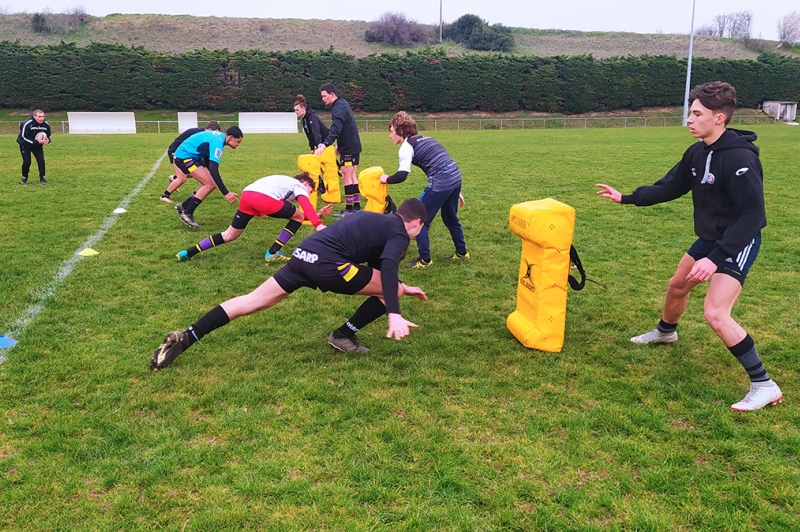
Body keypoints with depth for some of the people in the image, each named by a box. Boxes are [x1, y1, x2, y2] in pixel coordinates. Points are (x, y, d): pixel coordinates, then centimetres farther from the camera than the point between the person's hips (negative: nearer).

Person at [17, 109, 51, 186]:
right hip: (25, 145, -4)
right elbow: (24, 137, -26)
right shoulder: (27, 124, -28)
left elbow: (48, 136, 2)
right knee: (27, 162, -8)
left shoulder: (46, 125, -12)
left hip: (37, 145, 4)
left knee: (41, 160, -9)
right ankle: (24, 179, 12)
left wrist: (47, 140, -23)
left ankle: (42, 178, 3)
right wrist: (37, 142, -36)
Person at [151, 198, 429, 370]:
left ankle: (185, 339, 8)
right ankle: (344, 336, 12)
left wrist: (401, 287, 49)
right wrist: (394, 314, -25)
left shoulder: (378, 221, 30)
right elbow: (387, 268, -17)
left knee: (253, 301, 10)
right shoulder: (400, 233, 4)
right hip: (326, 263, -8)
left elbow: (378, 264, 43)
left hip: (304, 254, 8)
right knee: (391, 290, 5)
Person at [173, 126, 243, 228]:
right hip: (184, 157, -10)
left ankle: (183, 206, 16)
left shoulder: (219, 136, 5)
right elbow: (213, 170, -34)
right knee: (210, 184, -16)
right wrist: (226, 193, -35)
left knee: (209, 183, 5)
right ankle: (187, 214, -10)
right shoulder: (217, 143, -25)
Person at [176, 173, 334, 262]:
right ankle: (273, 253, 9)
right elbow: (306, 207, -4)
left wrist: (317, 214, 39)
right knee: (298, 216, 11)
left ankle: (188, 253, 14)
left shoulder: (287, 183, 40)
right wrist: (318, 224, -14)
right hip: (264, 198, -8)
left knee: (229, 235, 18)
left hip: (247, 195, 8)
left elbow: (291, 213, 38)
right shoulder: (299, 185, 17)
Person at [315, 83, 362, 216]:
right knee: (353, 177, 12)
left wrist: (325, 144, -43)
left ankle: (349, 208, -2)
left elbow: (336, 129, -32)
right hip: (353, 146, 10)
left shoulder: (338, 108, -17)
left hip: (348, 148, -10)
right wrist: (339, 144, 23)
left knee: (346, 177, -5)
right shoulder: (343, 104, 13)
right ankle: (357, 206, 15)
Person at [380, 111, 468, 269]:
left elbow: (402, 175, -17)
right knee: (450, 218, 28)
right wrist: (456, 191, 26)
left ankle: (424, 260, 10)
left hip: (440, 182, -9)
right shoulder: (425, 139, 22)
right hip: (455, 177, 9)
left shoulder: (407, 146, -3)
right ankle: (461, 253, 40)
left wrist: (387, 179, 4)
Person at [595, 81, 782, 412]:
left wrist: (716, 258, -34)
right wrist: (626, 198, 4)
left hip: (739, 242, -9)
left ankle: (764, 386, -6)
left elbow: (752, 215, -30)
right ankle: (665, 332, 56)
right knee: (677, 285, 25)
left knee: (715, 313, -19)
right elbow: (669, 187, 10)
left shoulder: (739, 158, -28)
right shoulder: (697, 153, -2)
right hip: (709, 237, 9)